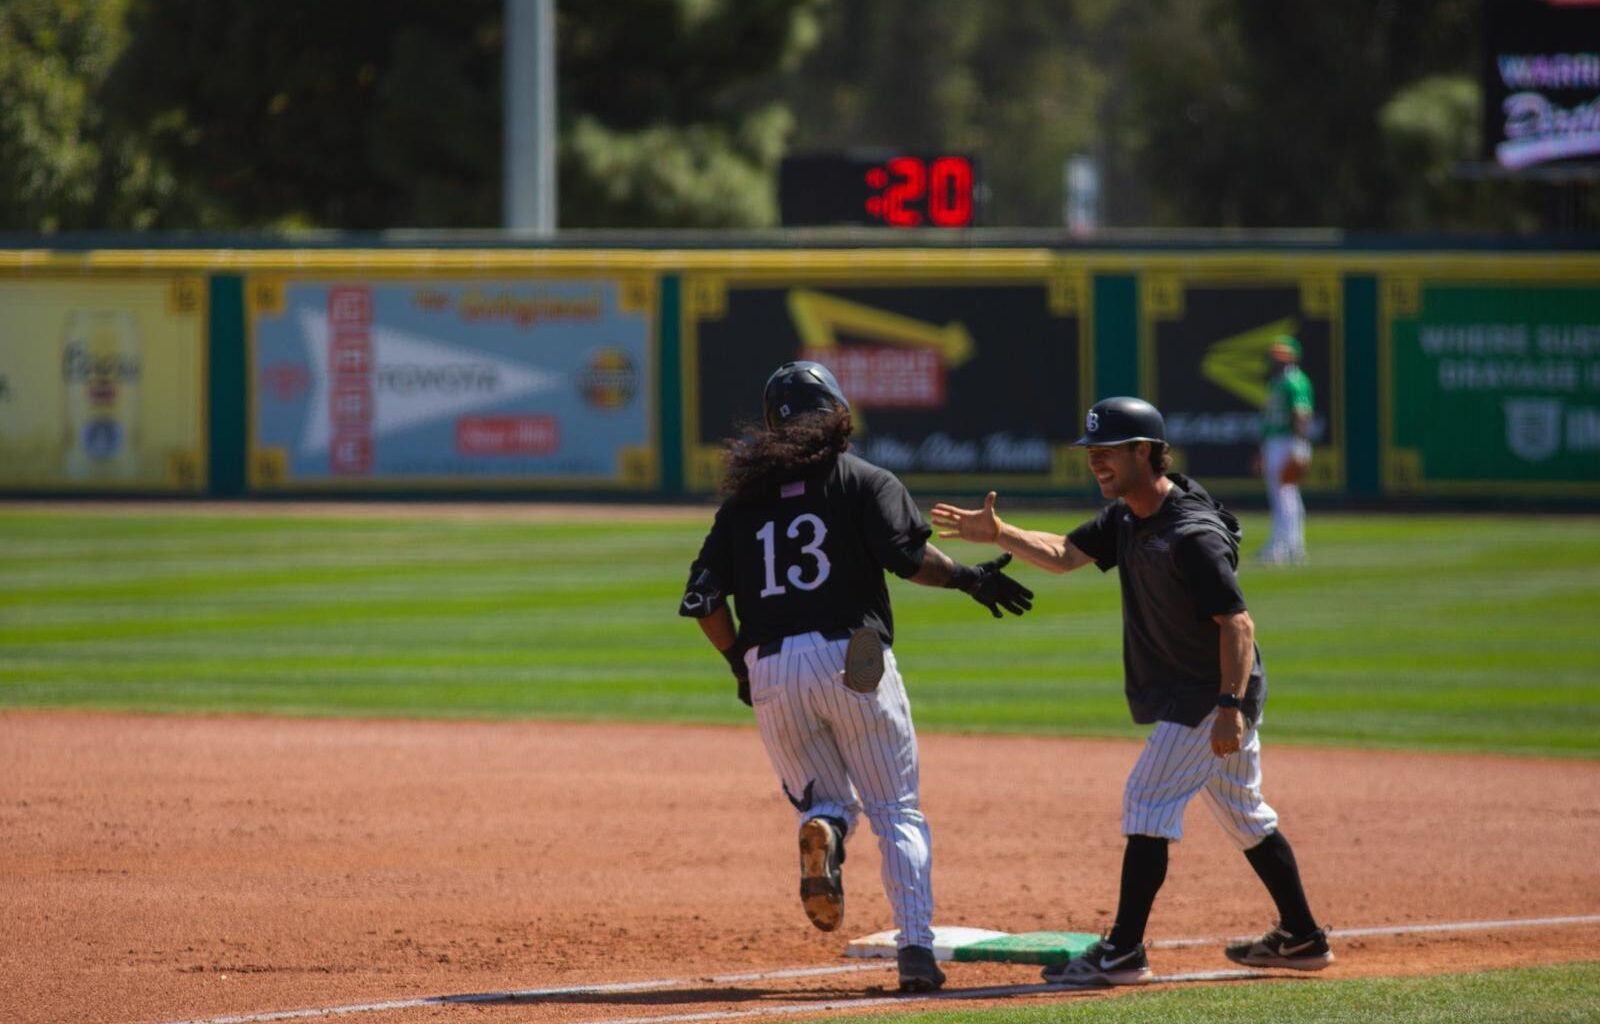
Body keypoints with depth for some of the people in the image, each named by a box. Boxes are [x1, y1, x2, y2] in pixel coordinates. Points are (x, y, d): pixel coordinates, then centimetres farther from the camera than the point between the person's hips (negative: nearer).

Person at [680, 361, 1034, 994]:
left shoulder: (743, 497, 13)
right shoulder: (865, 481, 3)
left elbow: (704, 598, 8)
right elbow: (906, 553, -13)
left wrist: (739, 662, 19)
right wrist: (967, 579, 1)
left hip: (770, 669, 3)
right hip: (851, 656, -3)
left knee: (824, 797, 18)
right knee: (896, 811, 5)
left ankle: (820, 828, -20)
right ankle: (916, 948, -7)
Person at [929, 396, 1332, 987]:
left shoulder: (1193, 534, -24)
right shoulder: (1127, 520, 6)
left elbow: (1237, 624, -26)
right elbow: (1065, 555, 6)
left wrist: (1230, 707, -32)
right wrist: (1000, 535, -10)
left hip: (1209, 695, -10)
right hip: (1184, 695, 10)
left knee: (1148, 802, -14)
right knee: (1244, 815, 18)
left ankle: (1123, 953, -14)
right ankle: (1302, 939, 28)